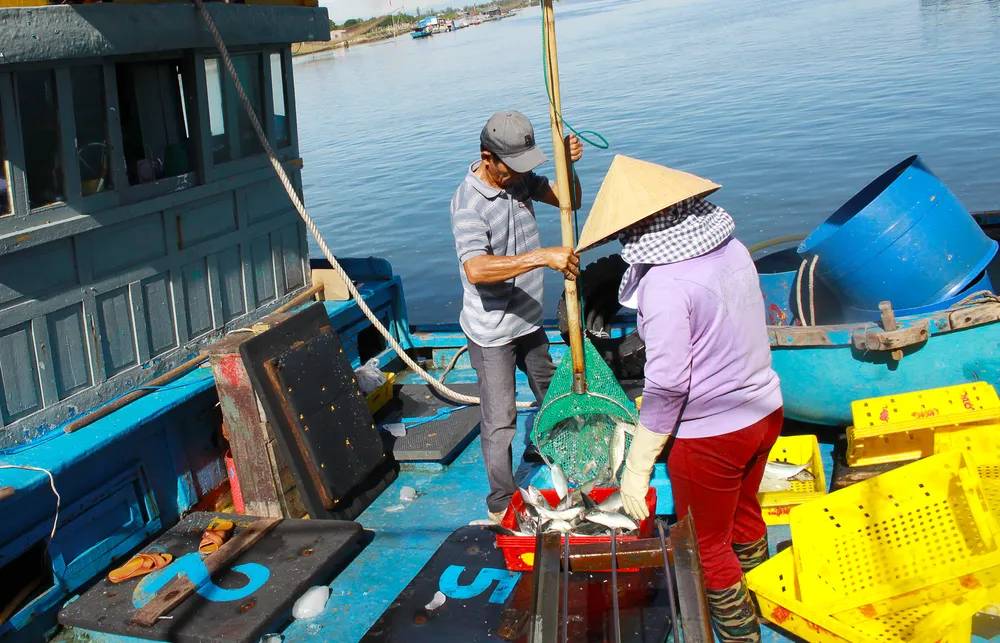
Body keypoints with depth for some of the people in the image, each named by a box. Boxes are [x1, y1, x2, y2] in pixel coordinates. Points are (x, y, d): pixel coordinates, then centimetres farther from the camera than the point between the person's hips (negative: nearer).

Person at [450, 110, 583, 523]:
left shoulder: (520, 179, -2)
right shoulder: (468, 202, -26)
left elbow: (568, 201, 11)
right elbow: (476, 269, -40)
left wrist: (569, 165, -10)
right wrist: (543, 257, -44)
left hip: (529, 320, 8)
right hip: (491, 332, -8)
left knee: (551, 393, 27)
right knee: (499, 420, -1)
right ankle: (501, 503, 17)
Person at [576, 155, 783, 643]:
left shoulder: (664, 283, -25)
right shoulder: (733, 250, -2)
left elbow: (667, 384, -25)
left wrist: (637, 468, -18)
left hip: (709, 434, -8)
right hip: (764, 413, 8)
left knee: (706, 543, 15)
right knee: (743, 513, 30)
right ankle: (758, 599, 52)